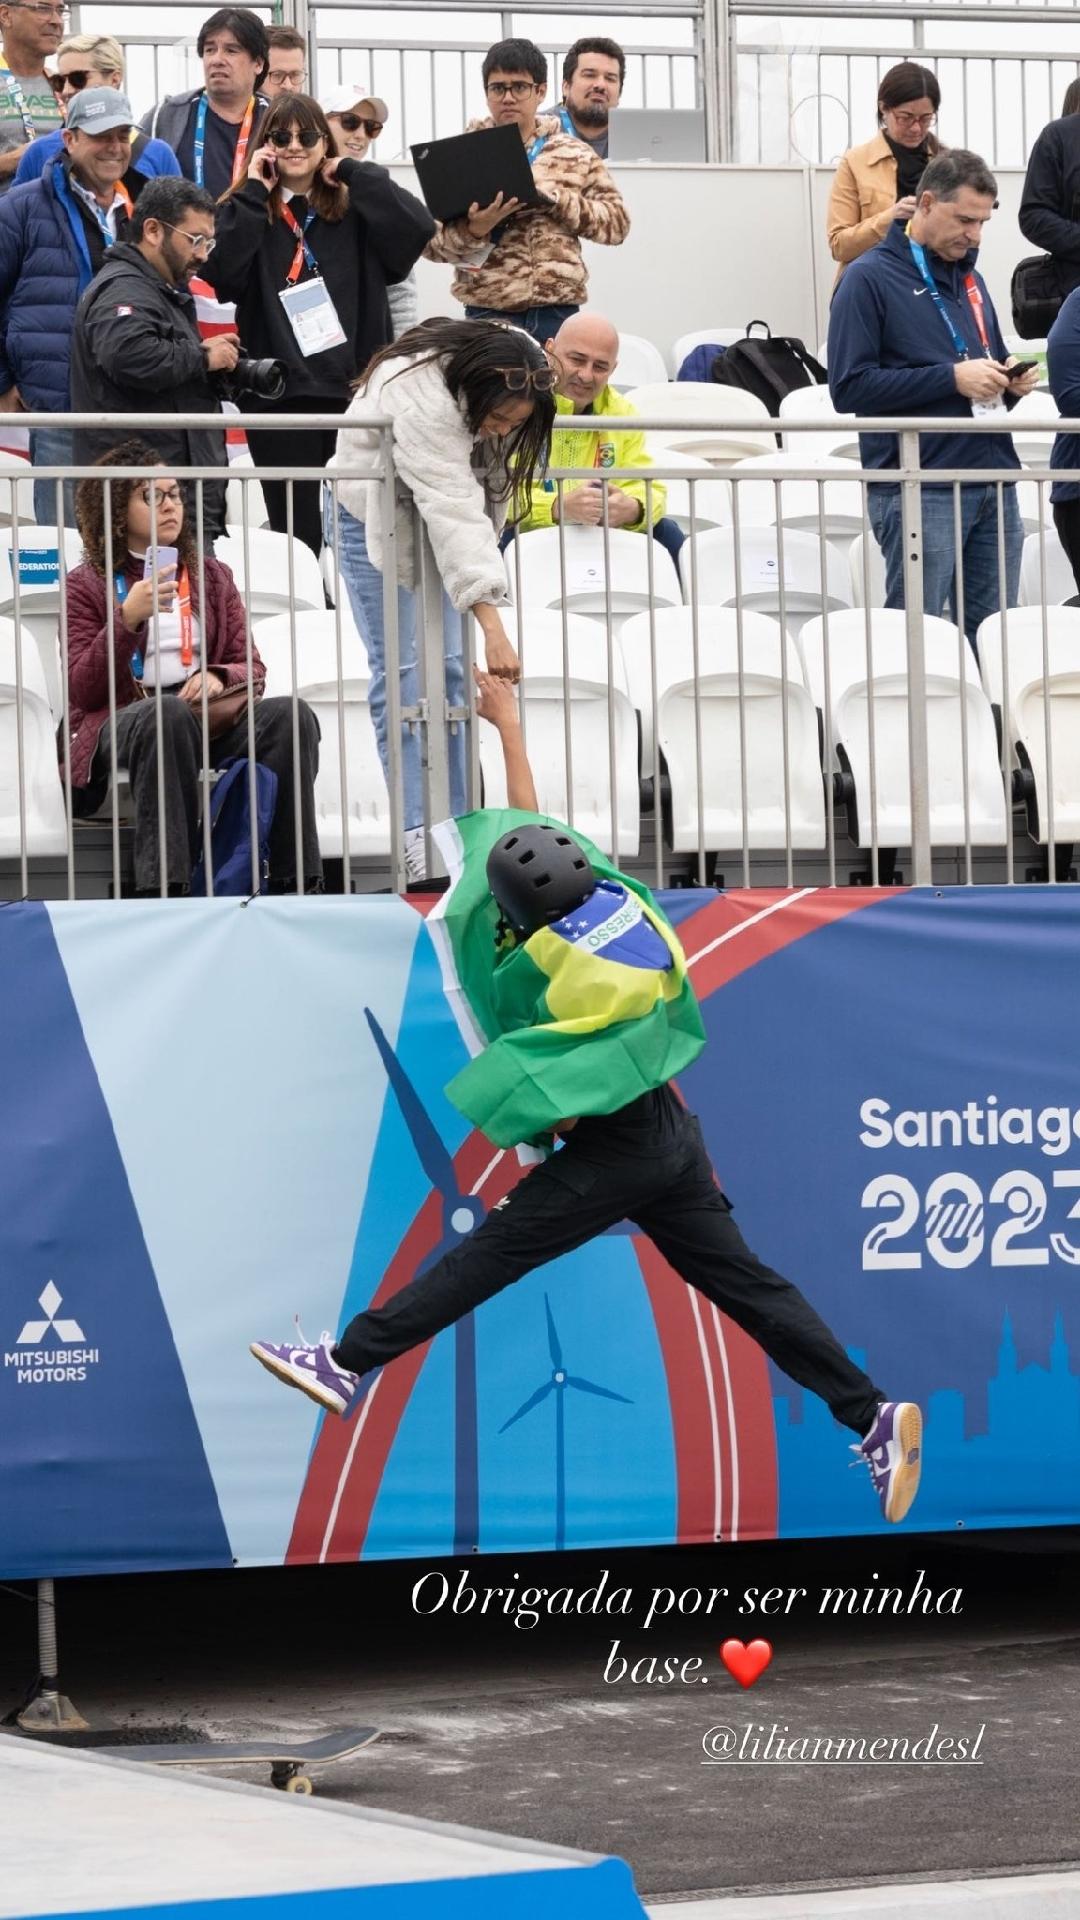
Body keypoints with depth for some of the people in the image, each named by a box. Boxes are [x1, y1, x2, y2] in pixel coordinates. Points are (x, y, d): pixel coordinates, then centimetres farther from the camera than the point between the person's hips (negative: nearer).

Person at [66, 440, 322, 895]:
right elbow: (81, 690, 0)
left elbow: (252, 668, 17)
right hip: (123, 721, -4)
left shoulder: (211, 576, 23)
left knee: (289, 714, -28)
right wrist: (127, 620, -13)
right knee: (168, 714, -40)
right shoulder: (87, 585, 11)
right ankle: (163, 887, -47)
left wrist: (219, 678, -8)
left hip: (211, 716, 4)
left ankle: (295, 881, -34)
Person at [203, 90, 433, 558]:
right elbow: (221, 274, -11)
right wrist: (253, 191, -6)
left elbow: (418, 228, -7)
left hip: (355, 389, 1)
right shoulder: (250, 214, 8)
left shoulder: (354, 212, 11)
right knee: (296, 532, 0)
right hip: (281, 393, -1)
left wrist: (352, 173, -1)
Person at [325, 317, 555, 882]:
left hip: (443, 507, 6)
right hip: (377, 511, -6)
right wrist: (493, 629, -49)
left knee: (447, 668, 1)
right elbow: (454, 514, -45)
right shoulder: (424, 401, -40)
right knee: (401, 670, -13)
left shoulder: (519, 379, -18)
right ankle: (417, 832, -14)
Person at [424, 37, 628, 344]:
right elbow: (430, 240, 3)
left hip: (558, 317, 1)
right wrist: (474, 229, -18)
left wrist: (553, 198, -8)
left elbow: (617, 222, 4)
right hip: (487, 316, -1)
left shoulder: (573, 154, 10)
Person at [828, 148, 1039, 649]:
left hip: (994, 486, 7)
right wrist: (953, 378, -17)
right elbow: (849, 386, -13)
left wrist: (1009, 383, 4)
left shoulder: (969, 278, 18)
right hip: (919, 490, -6)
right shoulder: (870, 278, -4)